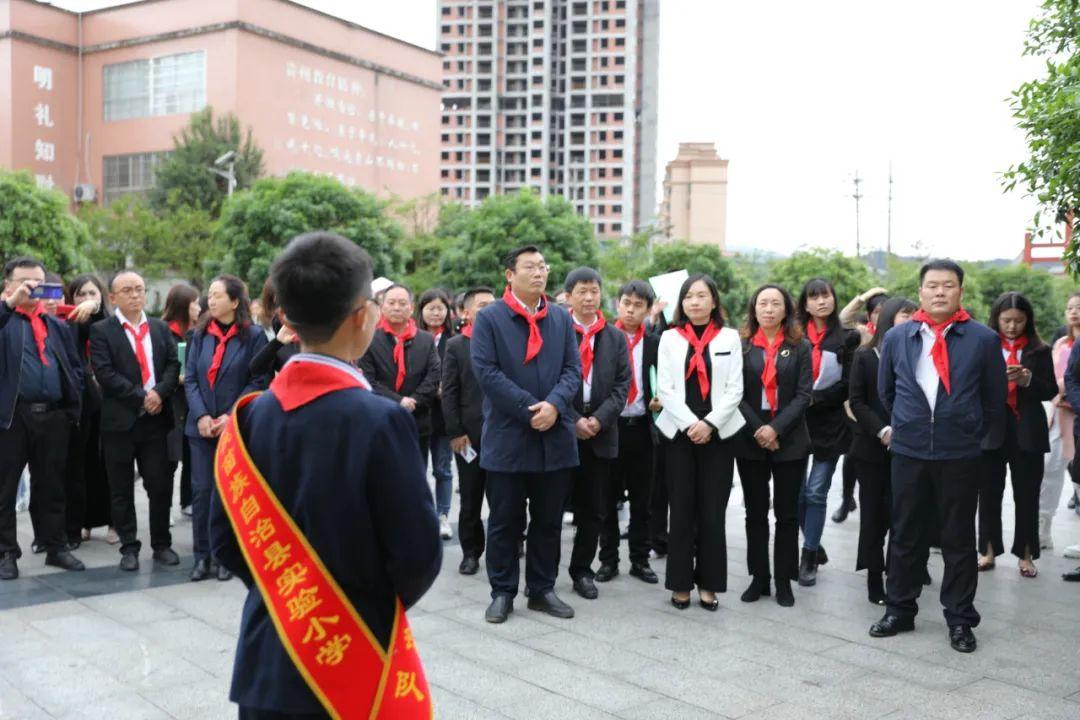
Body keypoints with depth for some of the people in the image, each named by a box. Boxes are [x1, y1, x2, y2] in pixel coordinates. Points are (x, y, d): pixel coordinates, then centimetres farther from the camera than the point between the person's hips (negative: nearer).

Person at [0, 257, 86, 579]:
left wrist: (72, 409, 5)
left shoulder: (58, 325, 15)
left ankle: (56, 547, 22)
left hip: (53, 417, 4)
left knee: (51, 486, 12)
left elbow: (75, 368, 14)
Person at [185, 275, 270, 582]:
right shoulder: (200, 334, 7)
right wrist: (201, 416, -8)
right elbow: (190, 378, 5)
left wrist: (231, 416, -13)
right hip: (202, 425, 3)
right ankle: (202, 555, 13)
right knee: (201, 489, 3)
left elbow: (258, 381, -6)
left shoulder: (253, 336, -4)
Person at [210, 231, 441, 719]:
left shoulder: (250, 415, -3)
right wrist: (382, 603, 5)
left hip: (267, 662, 5)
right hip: (355, 662, -5)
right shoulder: (380, 420, -19)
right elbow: (419, 555, -15)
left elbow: (226, 539, 3)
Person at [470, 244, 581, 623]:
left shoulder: (561, 318, 11)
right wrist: (529, 409, -16)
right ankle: (502, 592, 17)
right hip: (507, 437, -4)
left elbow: (573, 369, 6)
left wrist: (554, 404, -14)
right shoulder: (489, 317, -2)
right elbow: (486, 371, -11)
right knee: (505, 521, 6)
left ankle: (542, 589, 23)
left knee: (548, 521, 11)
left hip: (555, 437, 4)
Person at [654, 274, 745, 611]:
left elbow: (734, 389, 0)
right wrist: (689, 424, -13)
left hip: (718, 434, 0)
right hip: (679, 433, 0)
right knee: (681, 511, 2)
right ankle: (680, 583, 12)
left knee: (712, 512, 2)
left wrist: (710, 424, -13)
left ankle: (709, 583, 12)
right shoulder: (669, 338, 7)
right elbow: (665, 388, 0)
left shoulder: (729, 337, 6)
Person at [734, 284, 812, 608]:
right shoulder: (742, 346, 4)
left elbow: (803, 394, -4)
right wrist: (758, 430, -13)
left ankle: (784, 580, 12)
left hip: (790, 441, -1)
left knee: (787, 514, 4)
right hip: (750, 441, 1)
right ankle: (759, 577, 16)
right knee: (755, 513, 7)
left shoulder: (800, 347, 3)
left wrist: (776, 428, -15)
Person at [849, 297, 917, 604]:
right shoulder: (865, 356, 3)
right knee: (874, 513, 3)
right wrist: (882, 431, -13)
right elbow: (856, 400, -1)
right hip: (872, 447, -1)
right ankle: (875, 579, 8)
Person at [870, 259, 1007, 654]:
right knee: (904, 535, 10)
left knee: (959, 539, 7)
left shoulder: (983, 339, -4)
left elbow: (995, 398, 6)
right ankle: (899, 610, 23)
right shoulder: (896, 337, 3)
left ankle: (960, 620, 18)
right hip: (908, 452, 2)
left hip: (960, 456, -2)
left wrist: (976, 435, 12)